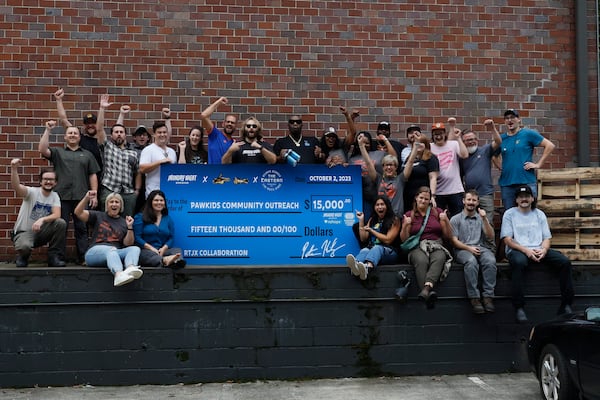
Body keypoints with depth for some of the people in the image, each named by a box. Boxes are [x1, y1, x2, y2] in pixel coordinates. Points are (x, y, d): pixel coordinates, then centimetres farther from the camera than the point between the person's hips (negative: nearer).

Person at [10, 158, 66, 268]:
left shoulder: (55, 196, 3)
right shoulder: (32, 192, -9)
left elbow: (57, 215, -13)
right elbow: (16, 187, -31)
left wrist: (42, 220, -33)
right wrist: (14, 169, -49)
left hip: (41, 232, 4)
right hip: (24, 232, -4)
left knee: (61, 223, -23)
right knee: (24, 246, -38)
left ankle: (54, 257, -10)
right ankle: (22, 256, 4)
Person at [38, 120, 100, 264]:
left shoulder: (87, 154, 17)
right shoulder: (57, 152, 14)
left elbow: (93, 175, 12)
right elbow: (42, 150, -5)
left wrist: (94, 194, 3)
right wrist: (47, 130, -6)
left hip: (81, 197, 1)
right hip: (62, 196, -1)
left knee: (82, 228, 2)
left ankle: (83, 258, 5)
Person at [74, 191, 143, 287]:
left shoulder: (124, 222, 19)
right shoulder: (98, 216, 16)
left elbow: (127, 243, 8)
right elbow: (78, 213, 3)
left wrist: (130, 227, -7)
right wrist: (86, 198, -11)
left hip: (116, 254, 3)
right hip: (95, 251, -3)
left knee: (135, 249, -25)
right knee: (111, 249, -37)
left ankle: (130, 268, -59)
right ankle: (118, 275, -66)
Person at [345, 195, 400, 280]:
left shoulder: (394, 220, 5)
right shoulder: (372, 220, 19)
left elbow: (388, 240, -3)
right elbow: (363, 239, 15)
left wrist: (371, 230, 1)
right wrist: (361, 221, 9)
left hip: (389, 252, -3)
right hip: (371, 248, 3)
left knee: (377, 248, -38)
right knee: (364, 250, -33)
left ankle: (367, 268, -73)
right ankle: (356, 265, -71)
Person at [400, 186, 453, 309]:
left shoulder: (438, 212, 17)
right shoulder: (409, 215, 15)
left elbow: (448, 236, 13)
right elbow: (404, 239, 10)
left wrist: (446, 221, -4)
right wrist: (405, 226, -8)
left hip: (436, 246, 1)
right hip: (417, 247, -1)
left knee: (439, 258, -37)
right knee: (421, 260, -38)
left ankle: (427, 288, -57)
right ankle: (429, 292, -51)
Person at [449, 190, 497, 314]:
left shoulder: (482, 218, 21)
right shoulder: (455, 219, 14)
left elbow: (490, 237, 8)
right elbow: (454, 240, 4)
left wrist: (484, 219, -3)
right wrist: (469, 248, -12)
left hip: (482, 248, 2)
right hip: (463, 249, -2)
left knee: (490, 261, -33)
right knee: (471, 262, -37)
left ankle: (488, 296, -30)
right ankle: (474, 298, -34)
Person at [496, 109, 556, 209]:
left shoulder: (528, 134, 1)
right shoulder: (501, 138, 12)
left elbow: (550, 146, -1)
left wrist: (538, 164, -6)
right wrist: (499, 166, 6)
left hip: (527, 182, -3)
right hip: (506, 183, 4)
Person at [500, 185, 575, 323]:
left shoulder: (539, 214, 19)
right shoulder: (509, 214, 7)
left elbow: (547, 237, 14)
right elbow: (507, 239, -3)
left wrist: (543, 250, -10)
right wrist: (526, 250, -17)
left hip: (539, 250, 4)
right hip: (517, 250, -4)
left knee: (565, 261, -20)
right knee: (519, 262, -40)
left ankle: (565, 305, -14)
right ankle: (519, 308, -36)